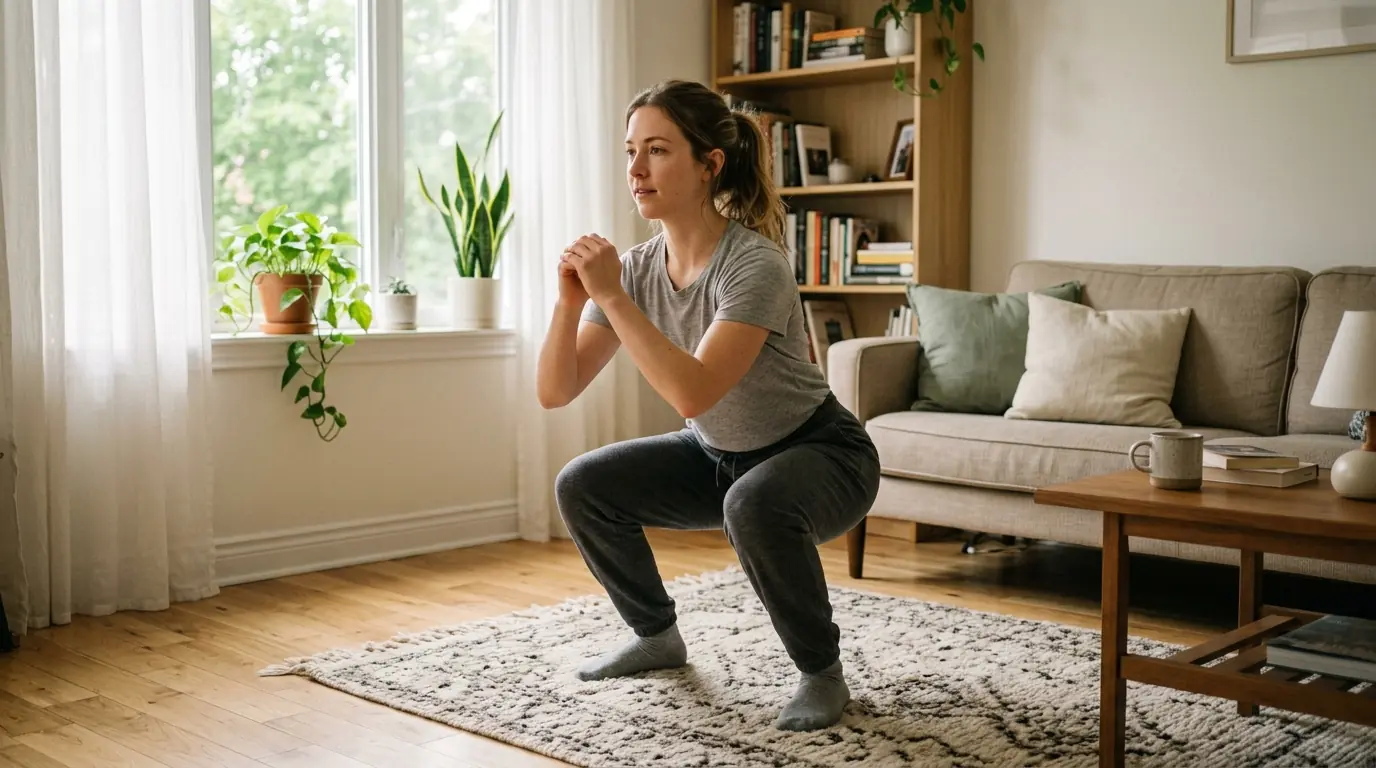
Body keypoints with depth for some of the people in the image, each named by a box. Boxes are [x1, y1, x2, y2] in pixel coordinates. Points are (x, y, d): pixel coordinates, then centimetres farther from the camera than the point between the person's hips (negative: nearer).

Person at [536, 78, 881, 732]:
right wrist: (570, 301, -28)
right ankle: (656, 637, 17)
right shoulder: (636, 268, -10)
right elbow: (555, 392, -12)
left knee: (753, 506, -38)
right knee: (582, 487, -5)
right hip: (718, 457, 7)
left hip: (820, 456, -7)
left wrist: (612, 297, -38)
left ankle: (822, 673, -13)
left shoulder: (754, 266, -29)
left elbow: (692, 394, -41)